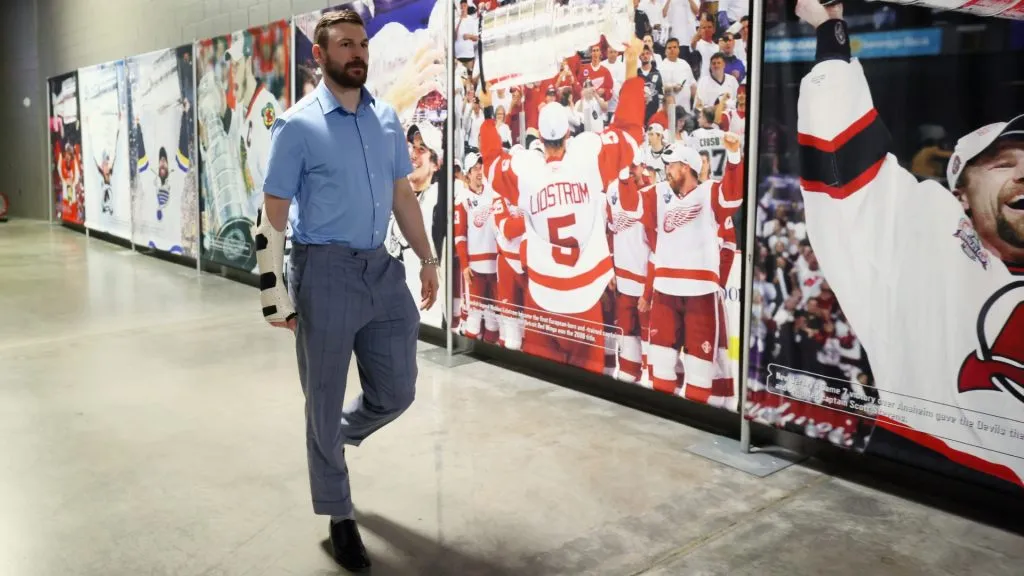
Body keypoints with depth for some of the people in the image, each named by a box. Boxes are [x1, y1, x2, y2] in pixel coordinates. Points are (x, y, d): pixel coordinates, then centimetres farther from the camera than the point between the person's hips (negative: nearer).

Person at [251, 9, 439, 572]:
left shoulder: (387, 119, 8)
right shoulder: (297, 126, -8)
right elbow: (271, 215, -7)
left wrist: (427, 258, 14)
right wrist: (275, 292, -9)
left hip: (383, 269, 5)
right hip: (326, 273, -5)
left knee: (396, 392, 12)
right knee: (324, 400, 7)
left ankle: (338, 437, 44)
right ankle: (339, 517, 25)